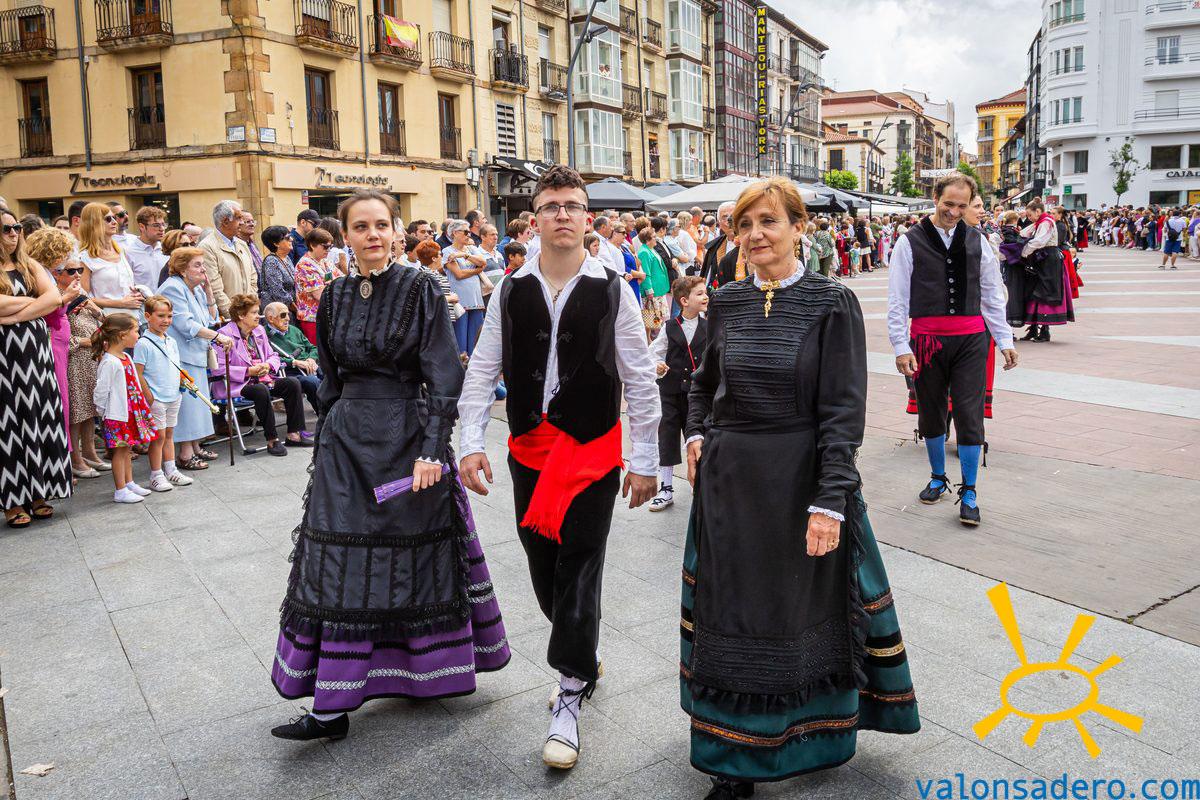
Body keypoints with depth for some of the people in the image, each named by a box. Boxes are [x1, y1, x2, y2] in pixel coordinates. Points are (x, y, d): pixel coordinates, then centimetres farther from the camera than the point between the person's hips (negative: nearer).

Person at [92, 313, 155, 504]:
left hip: (131, 412, 9)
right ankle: (120, 491, 7)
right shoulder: (109, 362, -21)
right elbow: (101, 390, -18)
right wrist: (102, 412, -9)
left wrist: (142, 406, 17)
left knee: (127, 448, 17)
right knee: (120, 450, -1)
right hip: (116, 415, -9)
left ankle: (129, 483, 28)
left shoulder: (126, 357, 8)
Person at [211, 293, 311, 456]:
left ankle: (294, 434, -9)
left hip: (262, 379, 8)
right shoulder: (224, 335, -10)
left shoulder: (259, 331, 15)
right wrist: (248, 371, -20)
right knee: (261, 390, -36)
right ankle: (272, 440, -29)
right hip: (236, 385, -8)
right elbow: (218, 369, -19)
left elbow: (273, 356, 22)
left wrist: (268, 365, -3)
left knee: (293, 383, -11)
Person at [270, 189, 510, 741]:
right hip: (346, 438, 4)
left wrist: (432, 448, -19)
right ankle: (332, 707, 11)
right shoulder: (335, 296, 9)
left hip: (406, 435, -4)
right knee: (340, 567, 2)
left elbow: (443, 377, -11)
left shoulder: (420, 290, -6)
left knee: (415, 553, 5)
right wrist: (328, 437, 16)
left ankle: (429, 673, 27)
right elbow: (330, 379, 17)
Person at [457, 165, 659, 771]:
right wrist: (470, 442, -4)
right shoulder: (511, 290, 2)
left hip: (593, 451, -3)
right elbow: (482, 370, 4)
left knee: (579, 571, -1)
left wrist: (645, 461, -2)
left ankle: (569, 702, 12)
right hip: (529, 448, 4)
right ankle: (583, 657, 36)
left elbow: (640, 380, -2)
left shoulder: (612, 291, -5)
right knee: (542, 567, 12)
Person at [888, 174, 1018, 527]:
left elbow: (992, 295, 13)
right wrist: (901, 347, -8)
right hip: (927, 338, -1)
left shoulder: (977, 241, 7)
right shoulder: (911, 242, -1)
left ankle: (969, 492, 11)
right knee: (931, 413, 12)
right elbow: (897, 299, -2)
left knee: (970, 414, -2)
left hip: (971, 339, 1)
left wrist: (1005, 341, 10)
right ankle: (938, 477, 33)